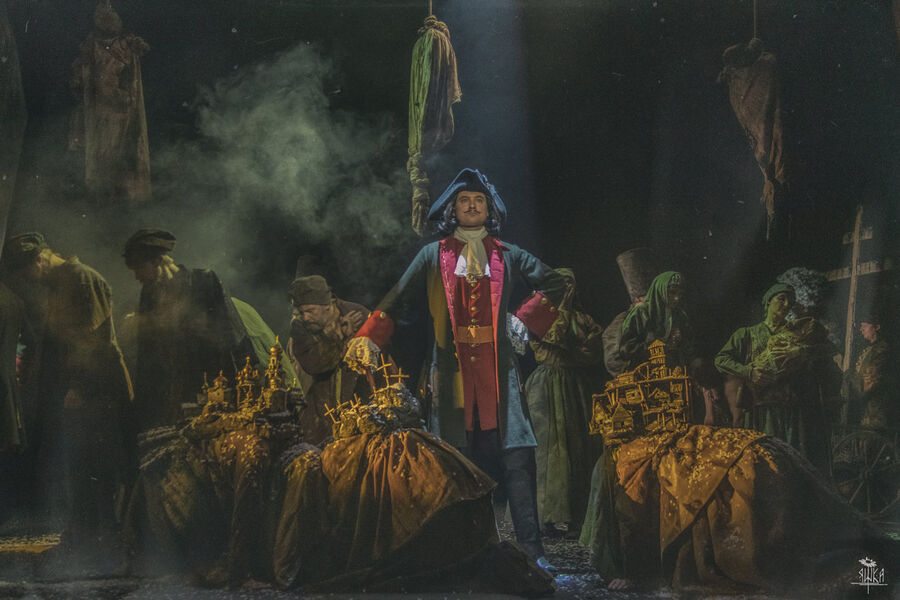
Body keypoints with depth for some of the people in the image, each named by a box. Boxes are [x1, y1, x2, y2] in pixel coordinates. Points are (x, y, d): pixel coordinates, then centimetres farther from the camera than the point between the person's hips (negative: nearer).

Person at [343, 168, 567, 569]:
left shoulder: (506, 255, 15)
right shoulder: (434, 256, 12)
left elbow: (554, 284, 21)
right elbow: (396, 300, 7)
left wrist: (526, 321, 10)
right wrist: (366, 339, -5)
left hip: (498, 368, 1)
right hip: (453, 368, 0)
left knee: (515, 457, -8)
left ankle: (531, 549, -6)